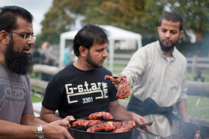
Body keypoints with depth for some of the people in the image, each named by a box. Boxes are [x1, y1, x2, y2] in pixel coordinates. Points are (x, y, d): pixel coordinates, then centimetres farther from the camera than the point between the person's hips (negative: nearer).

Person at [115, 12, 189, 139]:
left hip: (165, 119, 4)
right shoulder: (145, 53, -8)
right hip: (140, 114, -4)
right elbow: (131, 72, -26)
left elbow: (181, 95, 15)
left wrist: (186, 124, 12)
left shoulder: (182, 61, 7)